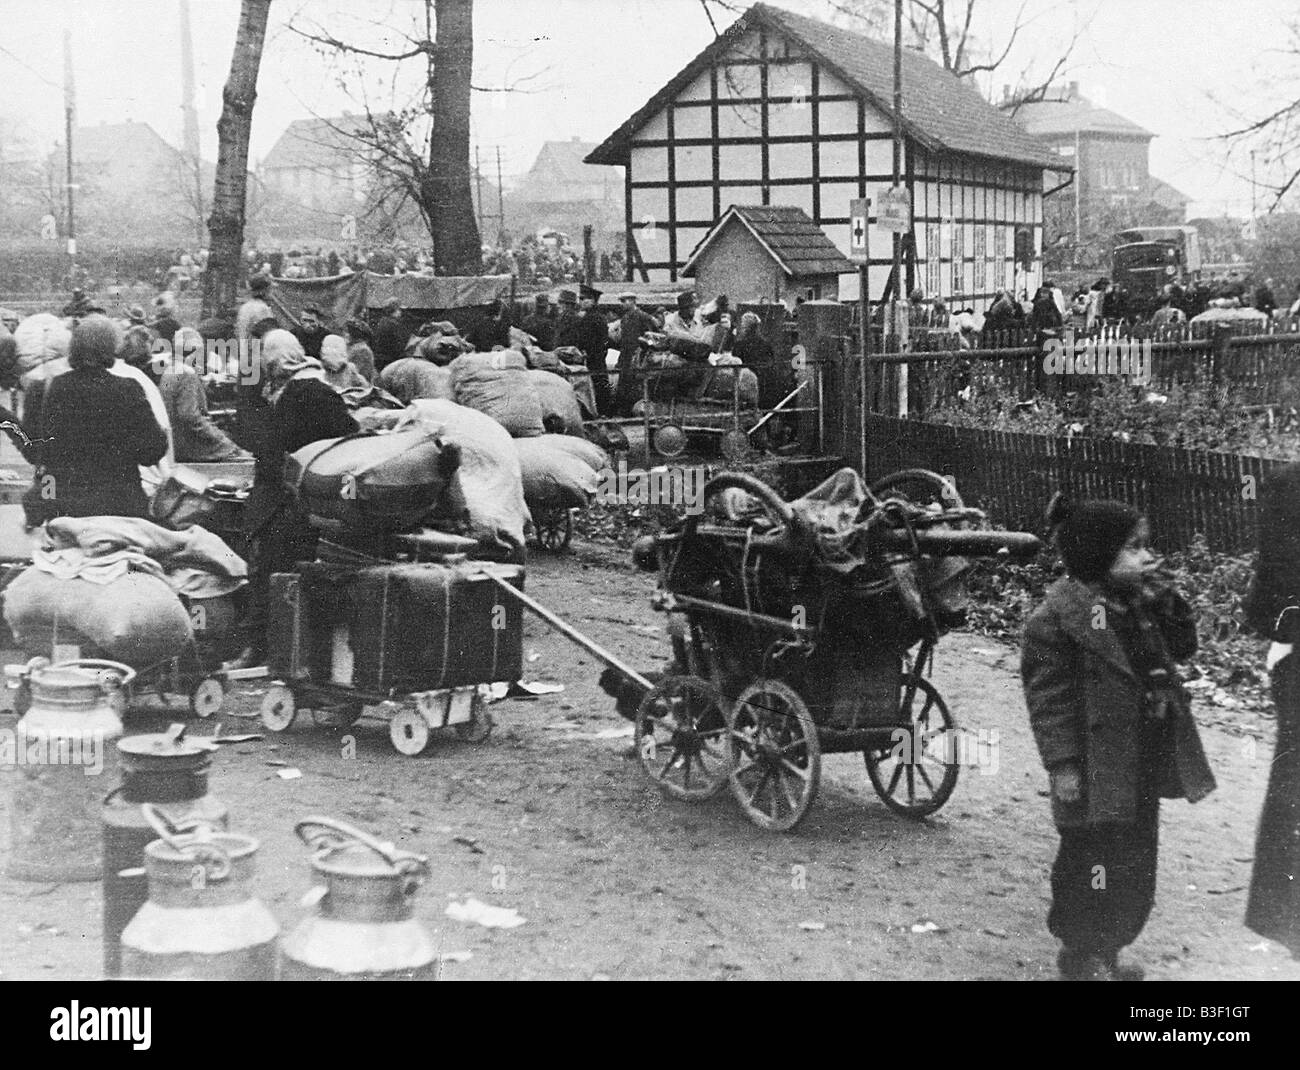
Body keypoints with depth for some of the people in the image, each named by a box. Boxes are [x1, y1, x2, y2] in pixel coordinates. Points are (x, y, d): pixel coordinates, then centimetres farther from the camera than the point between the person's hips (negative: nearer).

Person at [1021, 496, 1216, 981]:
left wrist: (1162, 597, -3)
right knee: (1093, 863, 0)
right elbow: (1048, 693, -16)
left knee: (1137, 863, 16)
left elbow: (1181, 645, 13)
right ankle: (1083, 959, 16)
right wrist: (1062, 763, -18)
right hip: (1096, 769, -8)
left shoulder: (1140, 602, 9)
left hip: (1144, 767, 9)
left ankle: (1106, 953, 30)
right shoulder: (1059, 614, -16)